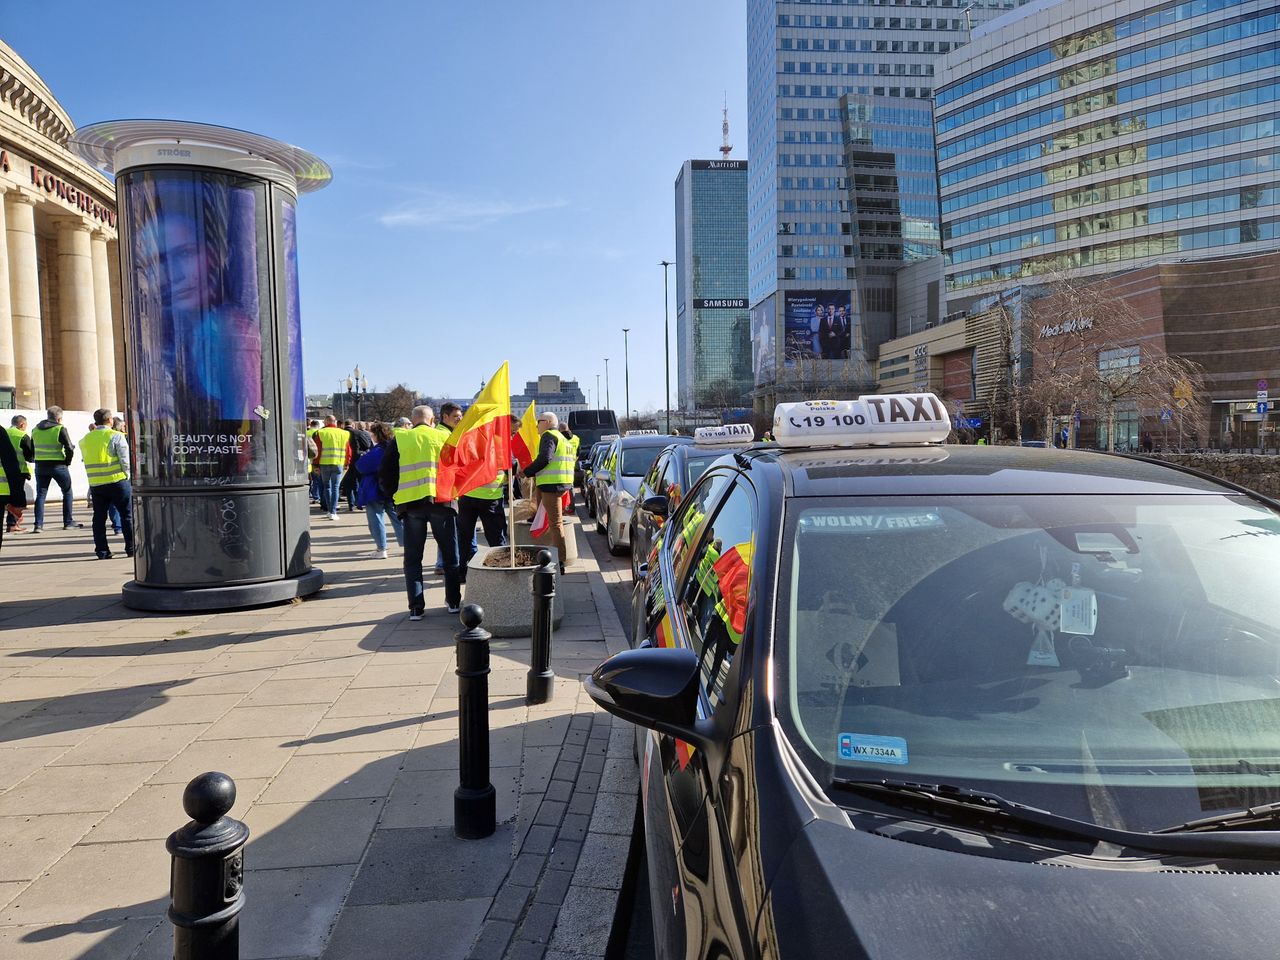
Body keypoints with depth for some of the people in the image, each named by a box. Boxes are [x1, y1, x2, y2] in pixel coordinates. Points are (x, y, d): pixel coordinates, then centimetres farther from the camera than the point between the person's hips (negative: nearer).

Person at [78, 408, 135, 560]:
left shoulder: (85, 439, 8)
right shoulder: (116, 436, -7)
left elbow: (86, 460, 15)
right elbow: (125, 460, -8)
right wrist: (127, 475, 4)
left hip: (95, 484, 4)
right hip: (117, 481, -4)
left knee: (99, 518, 9)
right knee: (127, 515, 3)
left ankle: (101, 550, 10)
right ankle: (131, 548, 2)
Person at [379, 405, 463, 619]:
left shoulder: (399, 440, 4)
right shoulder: (445, 438, 4)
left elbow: (385, 475, 5)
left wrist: (394, 495, 18)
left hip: (411, 503, 0)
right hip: (442, 502, 0)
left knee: (413, 557, 9)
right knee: (451, 555, 14)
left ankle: (416, 607, 6)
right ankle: (453, 601, 19)